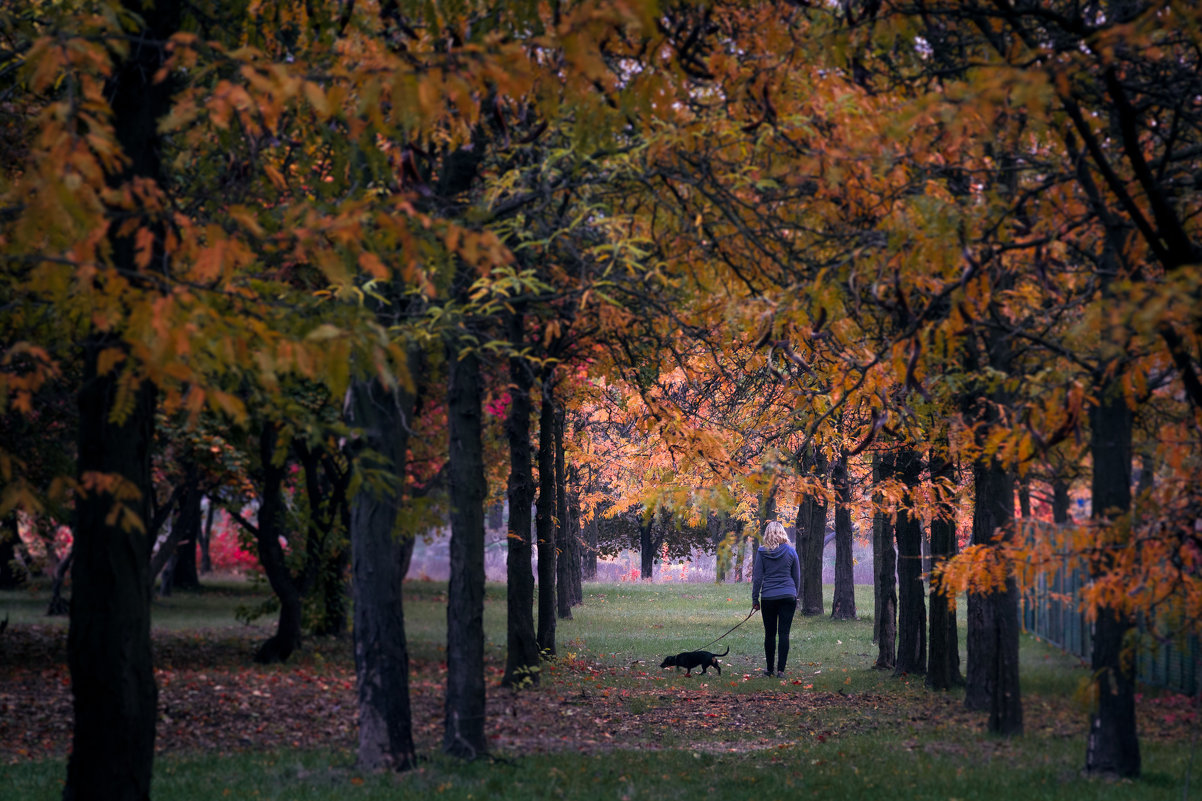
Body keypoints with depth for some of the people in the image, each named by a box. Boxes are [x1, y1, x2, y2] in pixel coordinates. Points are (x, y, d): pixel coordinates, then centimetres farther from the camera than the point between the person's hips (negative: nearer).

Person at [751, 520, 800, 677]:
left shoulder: (762, 552, -2)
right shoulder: (790, 551, 3)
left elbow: (757, 577, 0)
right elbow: (797, 577, 10)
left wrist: (755, 599, 6)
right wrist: (795, 596, 21)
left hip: (768, 598, -1)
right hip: (788, 596, 1)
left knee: (770, 634, 8)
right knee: (784, 633, 0)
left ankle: (770, 669, 12)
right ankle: (781, 669, -5)